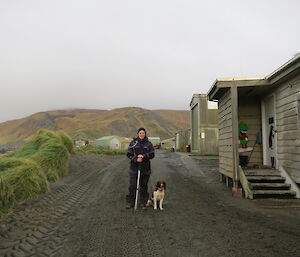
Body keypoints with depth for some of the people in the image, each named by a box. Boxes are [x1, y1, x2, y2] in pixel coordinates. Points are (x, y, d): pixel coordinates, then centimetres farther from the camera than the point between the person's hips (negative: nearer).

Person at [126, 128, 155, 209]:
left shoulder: (148, 144, 5)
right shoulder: (133, 143, 3)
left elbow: (152, 155, 0)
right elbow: (128, 154, 1)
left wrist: (144, 156, -16)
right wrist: (135, 159, -15)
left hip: (145, 168, 1)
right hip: (134, 167, -1)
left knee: (144, 185, 9)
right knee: (132, 185, -1)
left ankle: (143, 202, 23)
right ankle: (130, 202, 11)